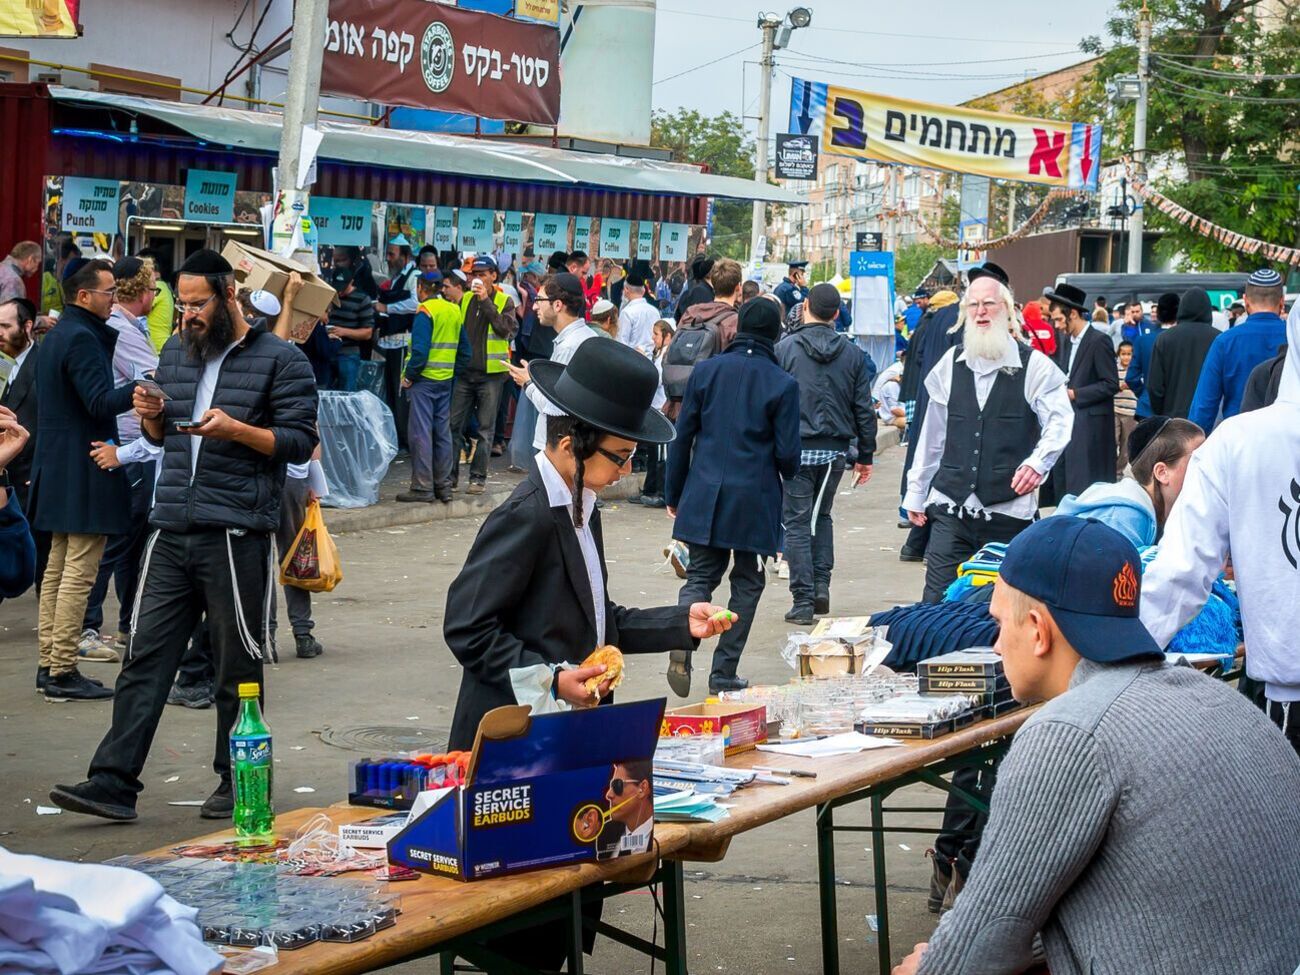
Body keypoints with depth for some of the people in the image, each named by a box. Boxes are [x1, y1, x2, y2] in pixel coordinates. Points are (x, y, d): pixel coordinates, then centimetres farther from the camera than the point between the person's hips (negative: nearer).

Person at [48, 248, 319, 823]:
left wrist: (235, 429, -18)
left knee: (239, 669, 4)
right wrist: (151, 417, 3)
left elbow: (301, 442, -6)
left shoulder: (280, 360, -3)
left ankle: (236, 785, 16)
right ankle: (114, 782, 0)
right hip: (171, 534, 5)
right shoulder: (175, 353, 17)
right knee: (145, 658, 1)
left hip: (237, 536, -5)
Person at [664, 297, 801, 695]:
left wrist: (674, 494, 12)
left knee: (700, 576, 10)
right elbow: (787, 452, -6)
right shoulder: (783, 384, -7)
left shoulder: (706, 370, 1)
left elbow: (682, 435, 3)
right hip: (754, 498, -2)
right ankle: (723, 671, 9)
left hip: (704, 495, 2)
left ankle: (682, 644, -18)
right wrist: (787, 476, 19)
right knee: (746, 582, 11)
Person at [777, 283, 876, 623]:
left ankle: (803, 601, -1)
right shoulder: (853, 354, 3)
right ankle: (821, 586, 14)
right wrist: (865, 455, 12)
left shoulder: (784, 349, -6)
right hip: (835, 450, 3)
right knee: (822, 515, 22)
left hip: (796, 448, -3)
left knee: (797, 522, 3)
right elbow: (864, 409, 4)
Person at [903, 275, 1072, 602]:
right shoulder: (951, 363, 10)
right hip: (951, 506, 3)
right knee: (937, 602, -3)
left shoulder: (1035, 366, -2)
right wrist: (916, 493, 17)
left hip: (1010, 511, -2)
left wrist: (1038, 462, -25)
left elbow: (1059, 421, -6)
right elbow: (932, 434, 15)